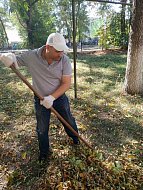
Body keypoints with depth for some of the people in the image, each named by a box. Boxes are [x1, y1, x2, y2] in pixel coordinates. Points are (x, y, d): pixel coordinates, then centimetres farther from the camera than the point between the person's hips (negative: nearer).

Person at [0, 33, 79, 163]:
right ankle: (44, 152, 41)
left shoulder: (65, 60, -21)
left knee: (69, 121, 20)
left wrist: (52, 97, -30)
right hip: (40, 99, 0)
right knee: (42, 129, 14)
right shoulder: (31, 56, -21)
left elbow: (66, 83, -19)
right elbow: (14, 61, -7)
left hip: (59, 97, 0)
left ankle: (75, 137, 54)